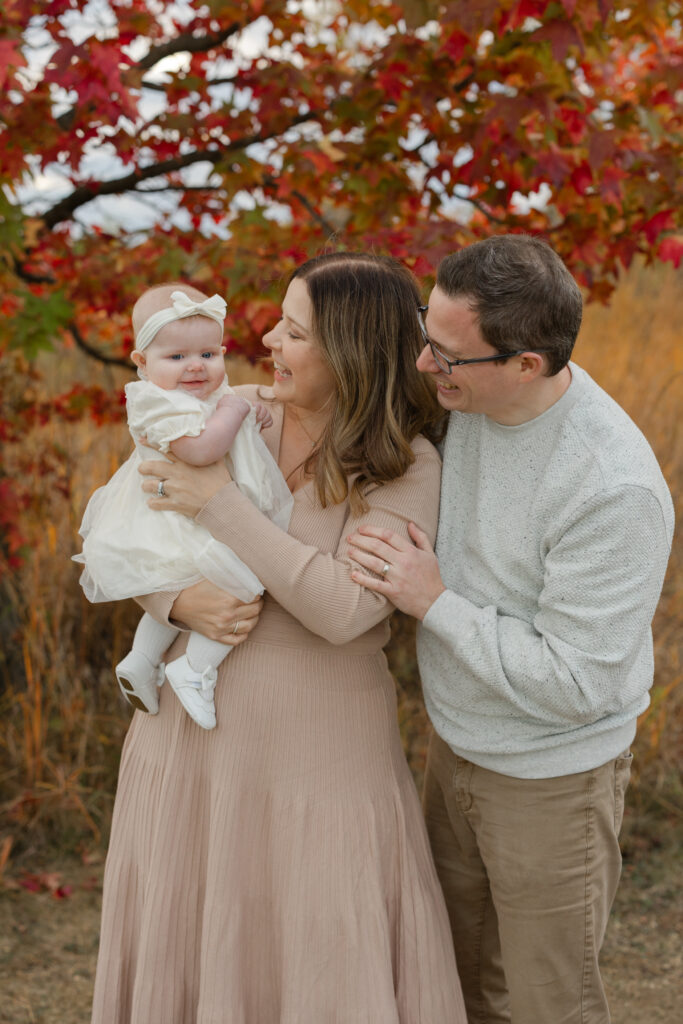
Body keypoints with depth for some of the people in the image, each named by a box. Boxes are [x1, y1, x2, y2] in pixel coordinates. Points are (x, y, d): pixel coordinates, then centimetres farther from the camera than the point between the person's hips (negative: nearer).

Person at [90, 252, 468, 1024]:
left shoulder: (407, 467, -14)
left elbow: (344, 610, -25)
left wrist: (222, 505, -23)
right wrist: (178, 600, -19)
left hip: (319, 752, -4)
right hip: (193, 729, 4)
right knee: (186, 947, 20)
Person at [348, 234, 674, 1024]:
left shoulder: (615, 490, -33)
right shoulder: (469, 399, -11)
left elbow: (574, 683, -29)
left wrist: (433, 602, -26)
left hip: (551, 781, -7)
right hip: (456, 745, 7)